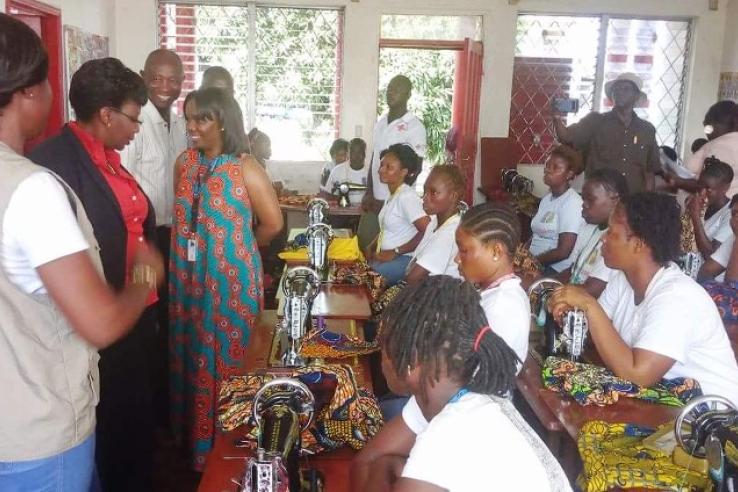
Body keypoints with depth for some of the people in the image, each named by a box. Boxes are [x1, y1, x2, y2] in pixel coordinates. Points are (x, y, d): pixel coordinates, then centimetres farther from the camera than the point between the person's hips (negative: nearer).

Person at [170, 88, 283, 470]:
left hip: (230, 278, -5)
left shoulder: (244, 167, -11)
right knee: (191, 354, 14)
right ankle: (194, 434, 31)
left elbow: (272, 223, -8)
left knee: (228, 353, 5)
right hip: (189, 277, 5)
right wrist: (194, 247, 8)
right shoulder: (184, 162, 4)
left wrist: (237, 246, 4)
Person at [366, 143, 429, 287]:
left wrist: (395, 252, -18)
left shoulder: (407, 197, -16)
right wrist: (371, 247, 6)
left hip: (403, 260, -9)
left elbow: (428, 231, -25)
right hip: (386, 257, 9)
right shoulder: (392, 195, 13)